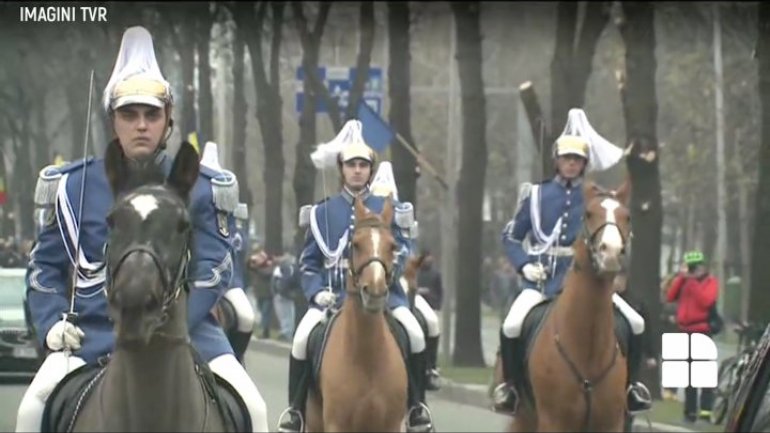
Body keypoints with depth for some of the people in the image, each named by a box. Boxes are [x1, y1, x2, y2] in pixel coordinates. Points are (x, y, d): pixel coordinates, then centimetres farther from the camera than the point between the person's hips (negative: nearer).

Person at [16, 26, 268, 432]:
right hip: (93, 329, 0)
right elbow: (46, 265, 9)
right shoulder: (73, 186, 4)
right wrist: (52, 323, -8)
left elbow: (213, 268, -2)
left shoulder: (199, 187, 3)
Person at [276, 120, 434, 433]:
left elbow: (400, 254, 5)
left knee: (415, 334, -23)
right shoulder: (322, 213, 8)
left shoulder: (388, 210, 8)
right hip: (334, 294, 0)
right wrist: (318, 292, -10)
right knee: (302, 339, -23)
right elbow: (309, 261, 7)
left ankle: (416, 406, -4)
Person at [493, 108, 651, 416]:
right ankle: (508, 384, -2)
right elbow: (510, 236, 10)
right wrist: (525, 264, -6)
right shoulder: (537, 194, 4)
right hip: (543, 278, -1)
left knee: (635, 324, -12)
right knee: (511, 326, -26)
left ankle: (630, 384, 9)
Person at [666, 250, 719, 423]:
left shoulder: (711, 281, 0)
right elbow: (670, 297, 2)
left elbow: (706, 301, -17)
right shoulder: (684, 281, 15)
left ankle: (706, 409, -18)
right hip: (685, 331, 6)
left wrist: (693, 282, -15)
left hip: (702, 330, -6)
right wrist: (681, 277, -5)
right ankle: (690, 410, 15)